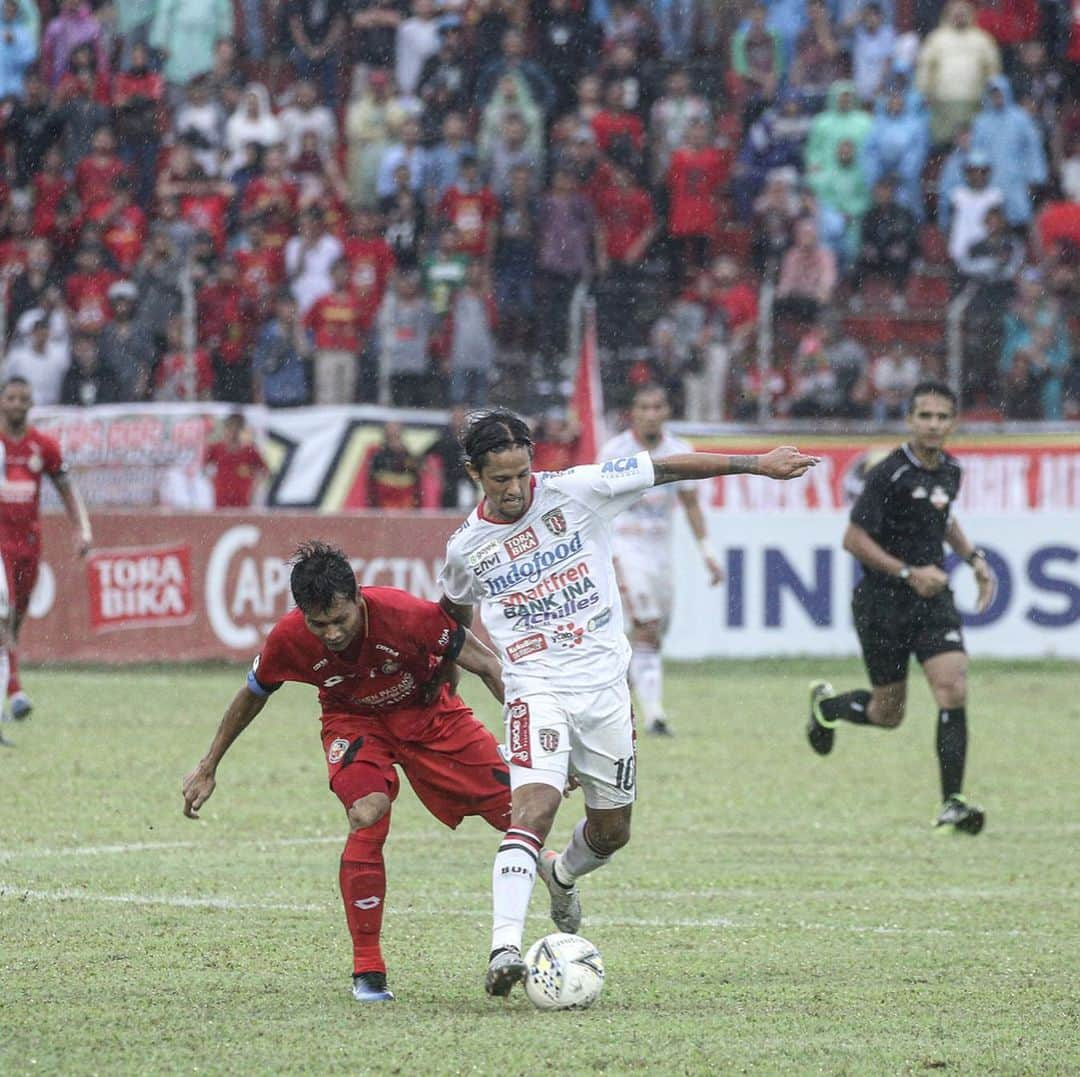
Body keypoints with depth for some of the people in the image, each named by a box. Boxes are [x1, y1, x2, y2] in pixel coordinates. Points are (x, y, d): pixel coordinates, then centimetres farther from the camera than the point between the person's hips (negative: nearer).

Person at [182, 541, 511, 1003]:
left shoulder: (407, 616, -35)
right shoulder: (288, 640, -27)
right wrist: (207, 768, 4)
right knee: (367, 816, -29)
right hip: (354, 720, 0)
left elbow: (486, 665, -20)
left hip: (429, 711, 0)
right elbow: (251, 696, -5)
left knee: (519, 810, -7)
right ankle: (367, 972, -18)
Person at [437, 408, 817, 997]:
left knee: (611, 830, 13)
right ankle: (504, 947, -34)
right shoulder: (466, 548, -3)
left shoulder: (575, 490, -8)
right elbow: (455, 611, 20)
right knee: (535, 805, -26)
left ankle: (561, 873, 48)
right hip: (537, 689, -2)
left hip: (604, 684, 2)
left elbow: (668, 468, -3)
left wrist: (758, 463, -3)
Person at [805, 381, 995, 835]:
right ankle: (825, 704, 40)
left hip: (933, 599, 5)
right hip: (882, 604, -5)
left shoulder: (949, 470, 6)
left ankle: (952, 804, -11)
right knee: (888, 713, 6)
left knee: (953, 690, -14)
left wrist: (973, 556, 14)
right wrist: (909, 573, -21)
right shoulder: (889, 474, -16)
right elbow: (854, 539, -16)